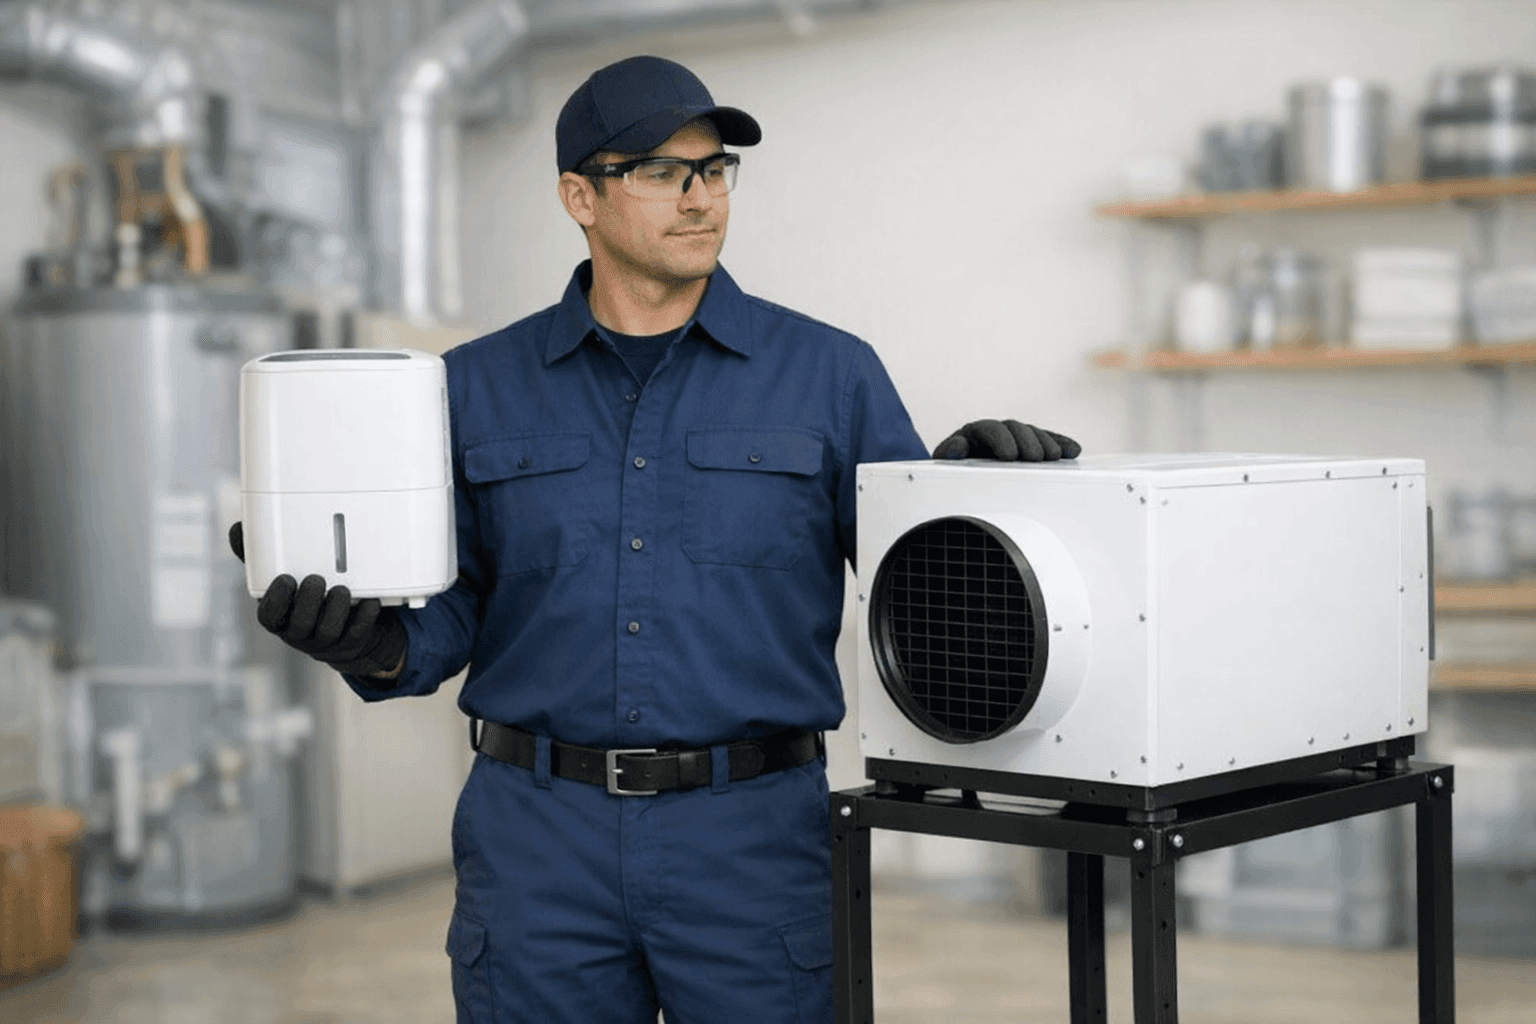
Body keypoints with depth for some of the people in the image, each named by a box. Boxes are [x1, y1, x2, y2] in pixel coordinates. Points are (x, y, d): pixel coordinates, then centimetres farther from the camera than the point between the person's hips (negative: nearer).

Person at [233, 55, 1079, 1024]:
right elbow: (453, 609, 9)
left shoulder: (831, 374, 3)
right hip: (536, 835, 1)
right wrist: (379, 646, -11)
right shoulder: (480, 386, 7)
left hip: (757, 834, -1)